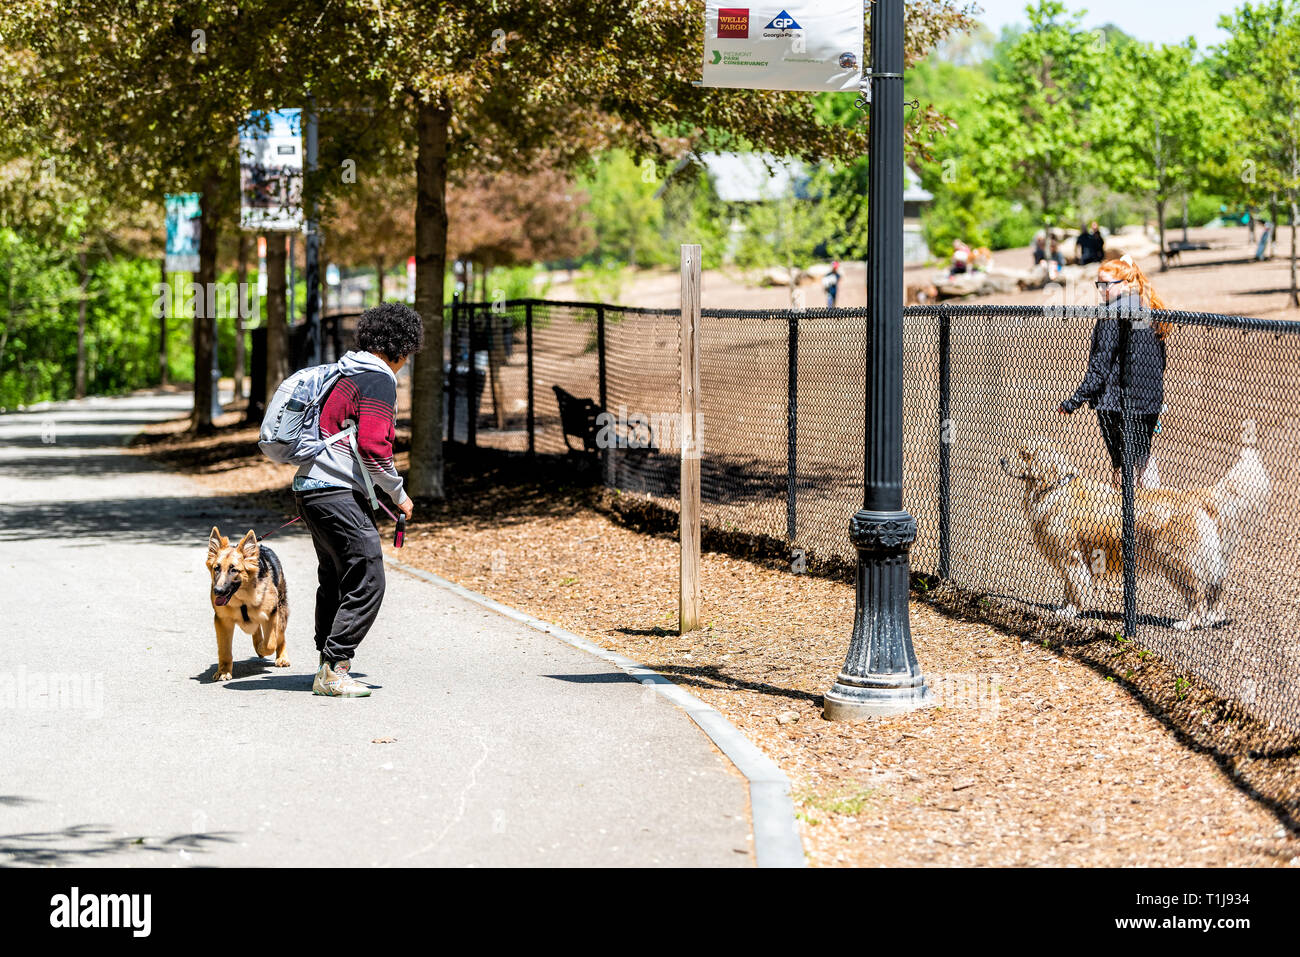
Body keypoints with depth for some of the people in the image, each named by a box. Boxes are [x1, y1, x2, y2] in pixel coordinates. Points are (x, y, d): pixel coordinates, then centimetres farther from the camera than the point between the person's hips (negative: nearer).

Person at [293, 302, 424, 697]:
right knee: (367, 583, -10)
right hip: (339, 494, -10)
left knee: (335, 580, 18)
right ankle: (335, 669, -13)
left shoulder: (344, 374, 19)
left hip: (310, 488, 10)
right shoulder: (379, 380, -10)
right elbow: (373, 445, -17)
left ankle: (327, 666, 21)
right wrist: (398, 494, -5)